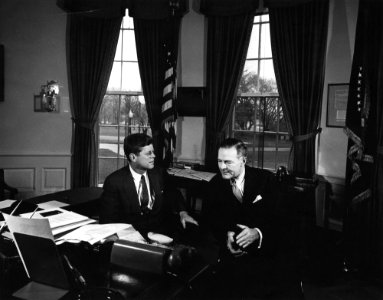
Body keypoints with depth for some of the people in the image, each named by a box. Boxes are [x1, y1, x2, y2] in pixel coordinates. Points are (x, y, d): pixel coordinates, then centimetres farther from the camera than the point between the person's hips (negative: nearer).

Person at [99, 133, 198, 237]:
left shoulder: (159, 174, 6)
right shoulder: (114, 181, -6)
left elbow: (174, 194, 24)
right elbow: (107, 219, -5)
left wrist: (182, 212, 4)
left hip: (161, 230, 4)